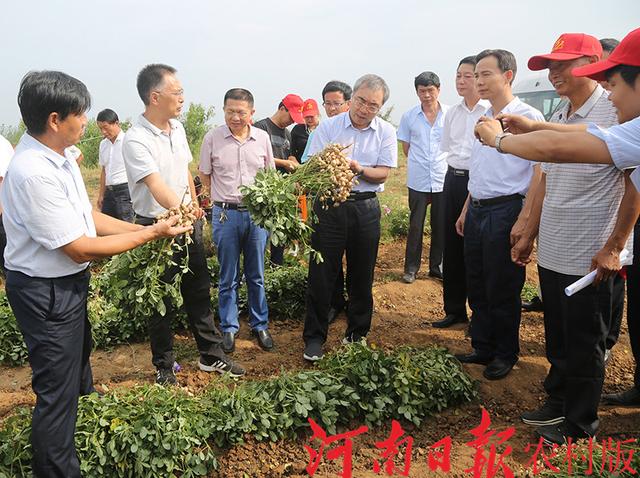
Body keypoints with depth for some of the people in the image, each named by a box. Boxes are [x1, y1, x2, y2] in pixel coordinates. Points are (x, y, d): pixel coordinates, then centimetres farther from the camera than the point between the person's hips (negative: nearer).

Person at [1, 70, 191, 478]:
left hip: (69, 283, 11)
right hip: (47, 292, -11)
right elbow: (80, 248, -26)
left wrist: (148, 228, -1)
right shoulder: (34, 173, -29)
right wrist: (150, 234, -18)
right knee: (57, 393, 6)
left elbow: (88, 217, 7)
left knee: (76, 372, 30)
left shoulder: (59, 158, 1)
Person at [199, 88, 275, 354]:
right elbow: (205, 177, 6)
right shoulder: (212, 138, -4)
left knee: (257, 275, 11)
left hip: (258, 213, 2)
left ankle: (260, 325, 26)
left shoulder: (262, 138, 2)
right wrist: (225, 198, 1)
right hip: (225, 213, -2)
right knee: (228, 277, 7)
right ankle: (229, 328, 22)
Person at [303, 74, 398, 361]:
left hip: (366, 208, 2)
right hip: (329, 205, -1)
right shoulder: (328, 126, 1)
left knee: (362, 275, 10)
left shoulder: (386, 132, 4)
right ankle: (314, 337, 14)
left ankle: (357, 333, 27)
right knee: (321, 274, 1)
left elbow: (382, 174, -3)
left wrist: (358, 169, -21)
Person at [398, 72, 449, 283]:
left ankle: (437, 267, 23)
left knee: (441, 226, 9)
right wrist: (419, 164, 7)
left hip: (443, 180, 1)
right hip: (418, 181, 0)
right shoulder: (409, 117, 0)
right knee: (415, 226, 5)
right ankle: (411, 268, 18)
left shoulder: (450, 114, -1)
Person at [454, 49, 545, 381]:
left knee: (502, 291, 3)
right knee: (476, 287, 14)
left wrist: (523, 220, -19)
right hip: (477, 211, 8)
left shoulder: (528, 117, -10)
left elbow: (540, 173, -14)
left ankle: (506, 354, 21)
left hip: (506, 211, -8)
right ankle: (483, 348, 29)